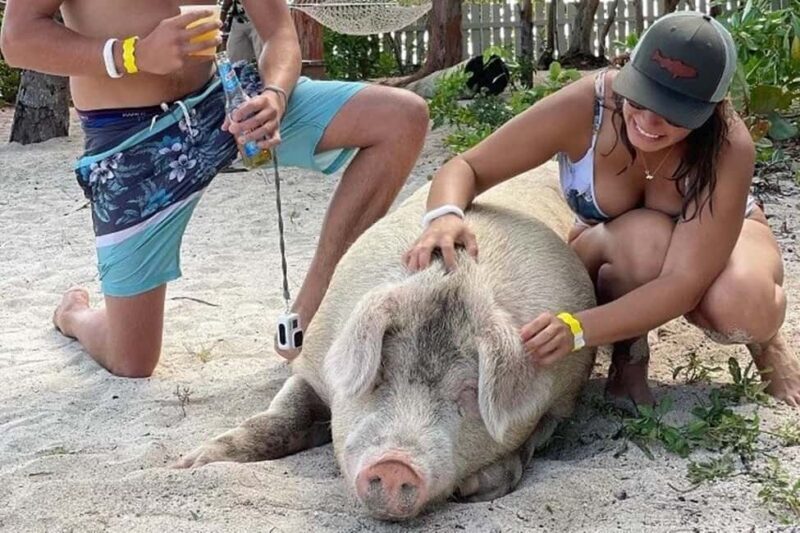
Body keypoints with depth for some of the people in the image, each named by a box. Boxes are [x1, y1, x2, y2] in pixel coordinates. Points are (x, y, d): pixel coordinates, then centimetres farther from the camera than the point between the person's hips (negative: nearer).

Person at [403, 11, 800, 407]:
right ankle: (628, 353, -9)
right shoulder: (583, 106, -34)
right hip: (614, 255, 1)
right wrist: (446, 215, -51)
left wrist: (577, 328, -55)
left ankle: (762, 334, 0)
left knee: (741, 307, -37)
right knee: (644, 236, -38)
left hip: (723, 238, 0)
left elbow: (684, 282, -41)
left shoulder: (728, 148, -37)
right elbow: (466, 168, -27)